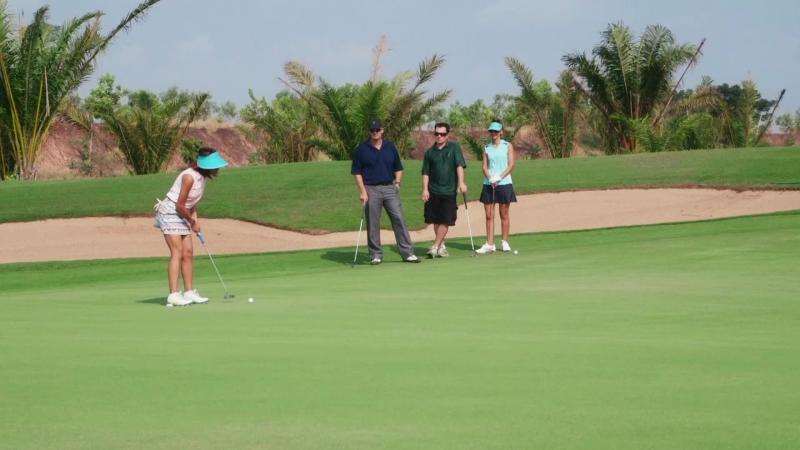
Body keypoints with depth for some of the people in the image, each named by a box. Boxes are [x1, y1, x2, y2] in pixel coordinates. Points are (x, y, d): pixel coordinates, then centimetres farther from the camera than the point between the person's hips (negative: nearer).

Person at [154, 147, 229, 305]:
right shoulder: (189, 177, -25)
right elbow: (180, 205, -21)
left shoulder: (202, 177, 1)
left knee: (188, 252, 3)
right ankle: (173, 294, -17)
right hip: (170, 213, -8)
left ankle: (189, 292, 6)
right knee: (177, 252, -14)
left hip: (182, 215, 8)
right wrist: (192, 222, -8)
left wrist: (194, 219, 0)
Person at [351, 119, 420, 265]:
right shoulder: (362, 149, 1)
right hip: (371, 190, -2)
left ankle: (407, 253, -2)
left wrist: (397, 183, 3)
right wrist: (363, 191, -8)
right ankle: (376, 255, 10)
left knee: (399, 219, -4)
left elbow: (398, 168, 17)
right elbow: (356, 172, 0)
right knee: (373, 224, 1)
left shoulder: (390, 147, 9)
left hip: (390, 188, 2)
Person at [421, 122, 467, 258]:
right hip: (433, 191, 2)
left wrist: (461, 182, -21)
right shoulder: (430, 152, 8)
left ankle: (435, 247, -2)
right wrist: (425, 189, -2)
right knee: (436, 221, 6)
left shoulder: (454, 148, 1)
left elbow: (460, 166, -9)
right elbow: (426, 172, 9)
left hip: (449, 191, -2)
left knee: (445, 221, -6)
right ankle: (442, 246, 17)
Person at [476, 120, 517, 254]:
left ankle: (505, 242, 12)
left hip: (504, 184, -2)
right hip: (488, 185, 2)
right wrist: (490, 178, -14)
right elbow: (484, 166, 5)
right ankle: (489, 244, -1)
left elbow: (511, 165, -3)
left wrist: (499, 177, -15)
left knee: (504, 215, 4)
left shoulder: (508, 146, 5)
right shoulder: (487, 148, 11)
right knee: (489, 215, -1)